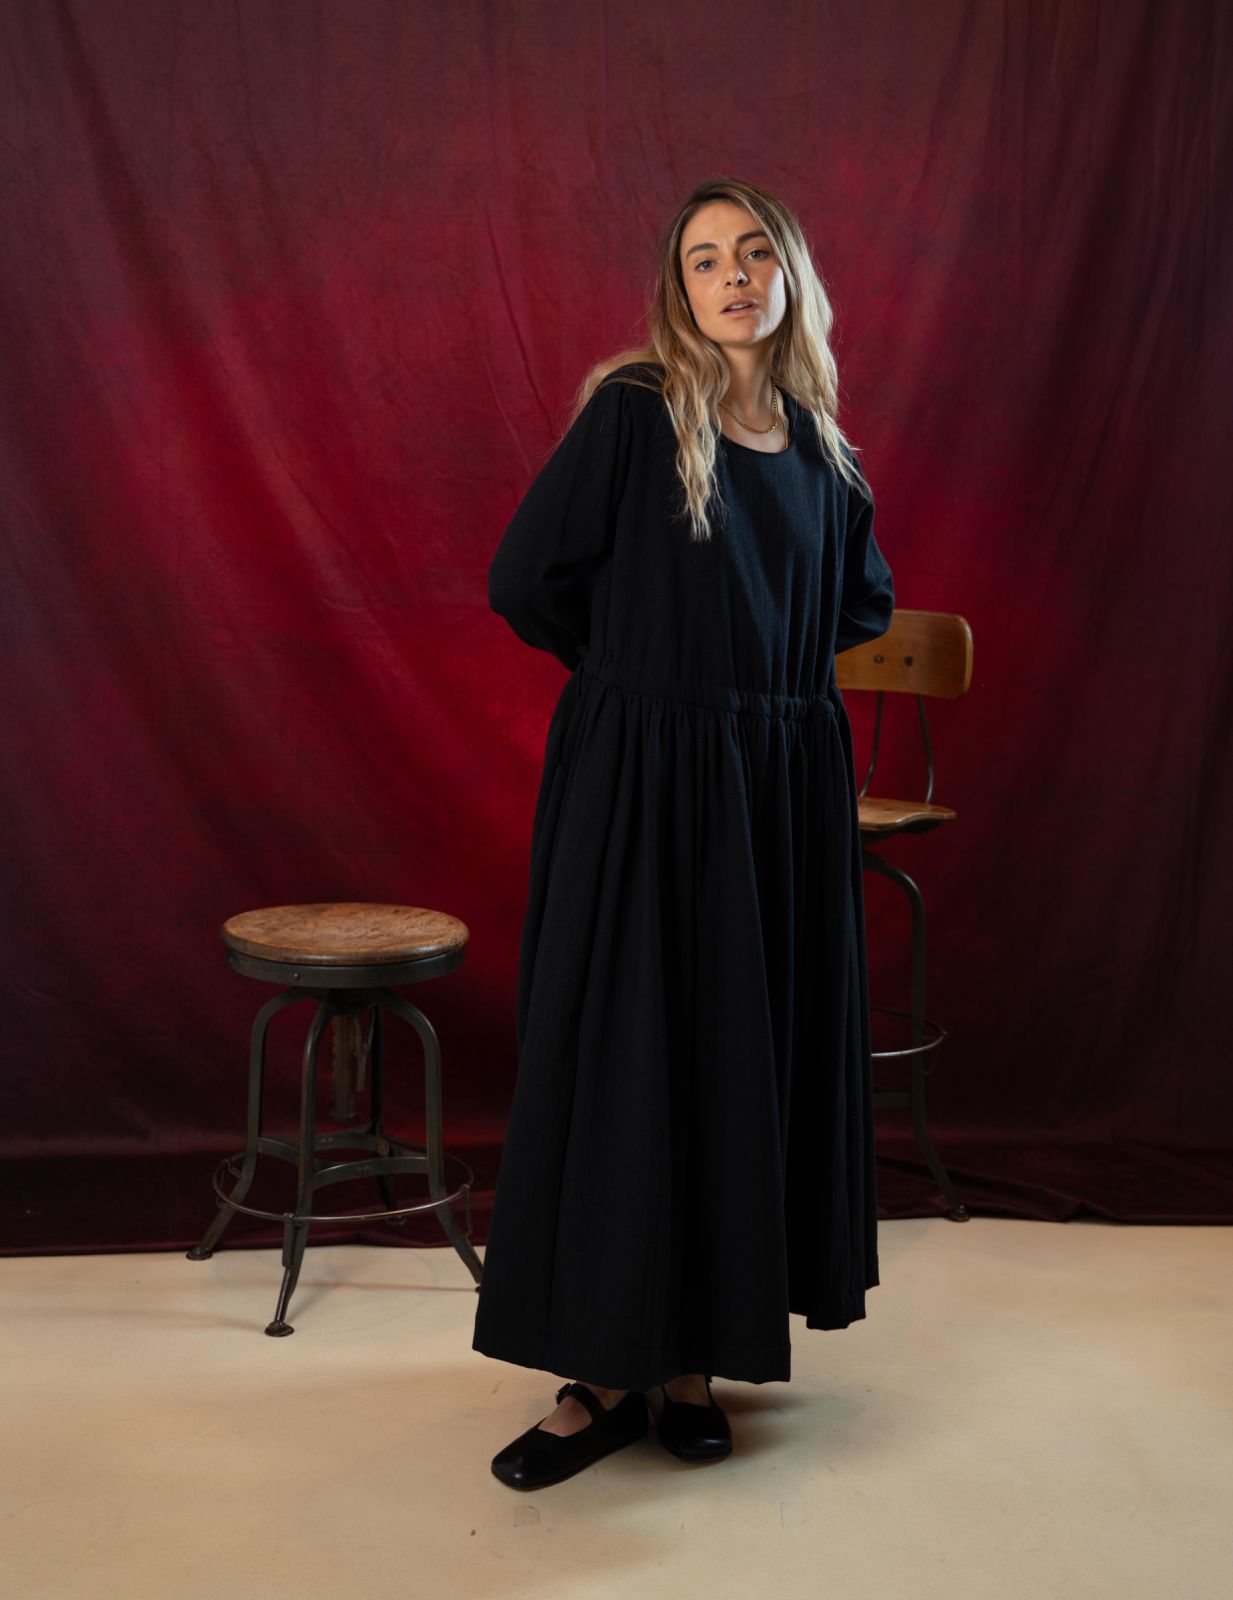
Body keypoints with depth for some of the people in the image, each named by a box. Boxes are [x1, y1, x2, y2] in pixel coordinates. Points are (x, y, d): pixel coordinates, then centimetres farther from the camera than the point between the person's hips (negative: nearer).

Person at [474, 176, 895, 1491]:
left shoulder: (818, 443, 9)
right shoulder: (634, 410, -6)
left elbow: (865, 599, 24)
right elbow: (527, 579, -9)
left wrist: (766, 656, 9)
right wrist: (649, 664, 3)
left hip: (784, 781, 5)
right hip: (642, 776, -5)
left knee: (758, 1046, 7)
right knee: (625, 1050, -1)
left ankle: (699, 1349, 20)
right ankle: (607, 1370, 9)